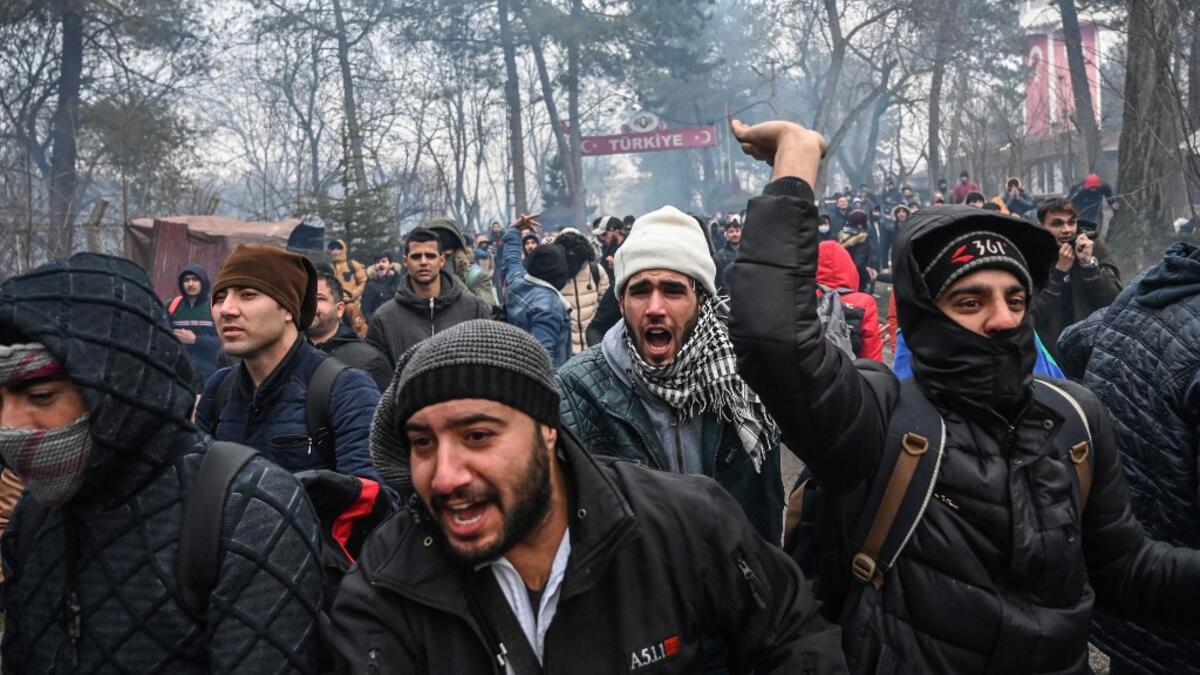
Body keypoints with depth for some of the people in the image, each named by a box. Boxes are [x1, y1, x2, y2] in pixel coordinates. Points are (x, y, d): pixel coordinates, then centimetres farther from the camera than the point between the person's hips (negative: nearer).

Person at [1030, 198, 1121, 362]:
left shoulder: (1093, 248, -1)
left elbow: (1115, 302, -7)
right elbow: (1033, 316, -16)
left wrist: (1088, 263, -18)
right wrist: (1060, 270, -20)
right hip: (1049, 353, -1)